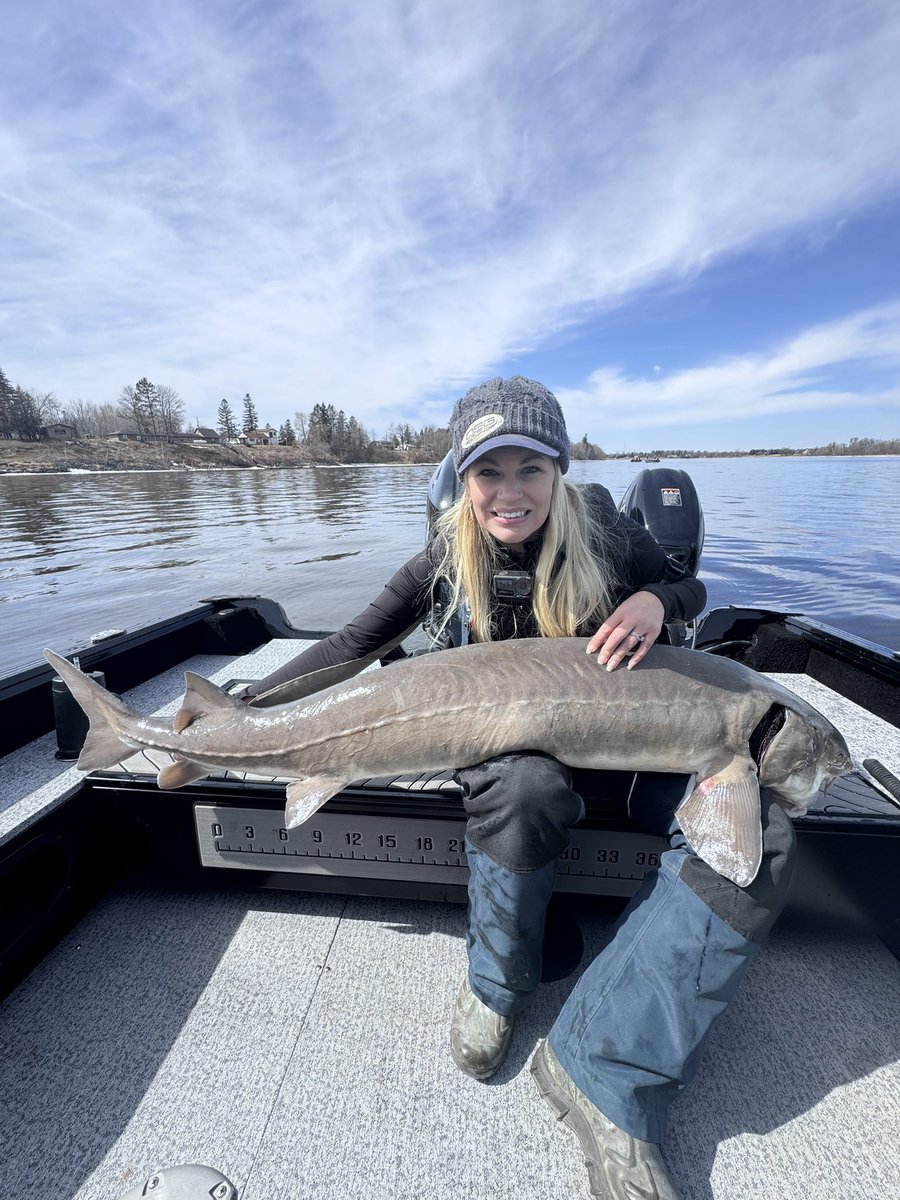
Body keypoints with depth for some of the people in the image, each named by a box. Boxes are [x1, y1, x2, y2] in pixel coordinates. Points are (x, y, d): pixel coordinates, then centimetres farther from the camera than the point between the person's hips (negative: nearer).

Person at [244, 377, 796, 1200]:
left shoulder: (605, 536, -8)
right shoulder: (449, 560, -8)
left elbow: (692, 589, 8)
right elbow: (352, 645, -5)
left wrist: (654, 600, -17)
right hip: (507, 733, -1)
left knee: (756, 835, -22)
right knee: (525, 786, -36)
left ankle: (603, 1074, -17)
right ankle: (497, 981, -4)